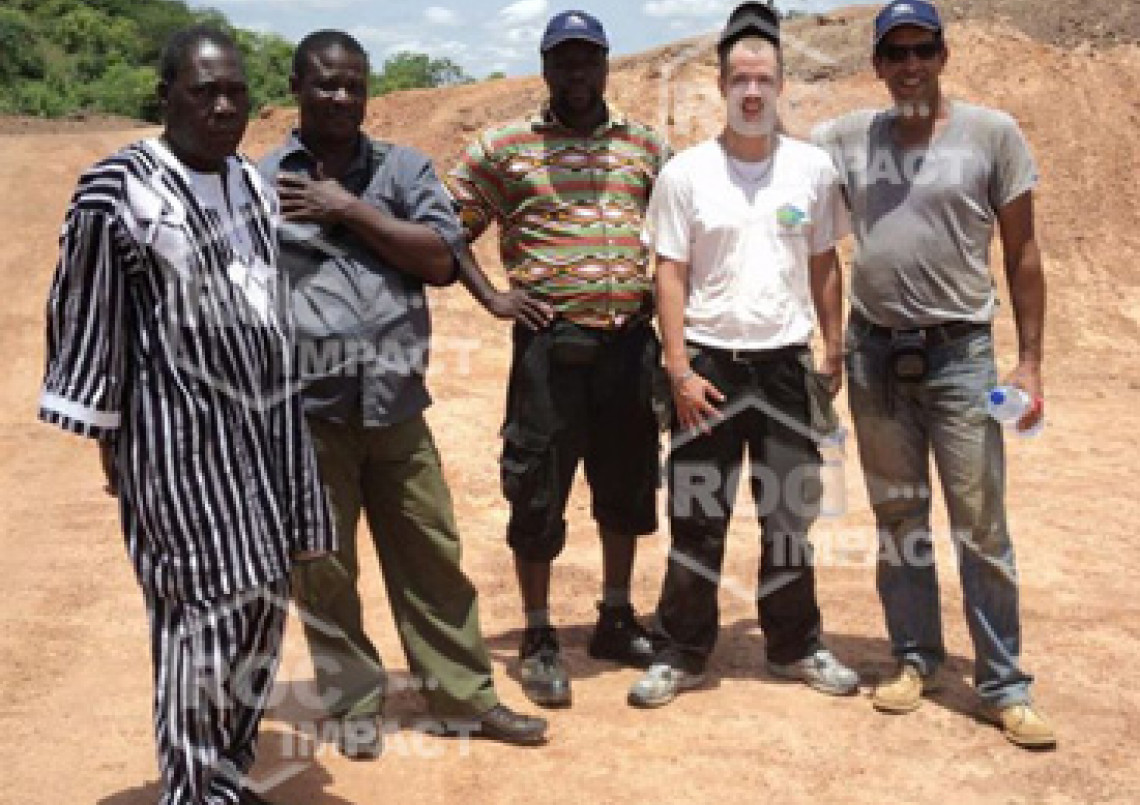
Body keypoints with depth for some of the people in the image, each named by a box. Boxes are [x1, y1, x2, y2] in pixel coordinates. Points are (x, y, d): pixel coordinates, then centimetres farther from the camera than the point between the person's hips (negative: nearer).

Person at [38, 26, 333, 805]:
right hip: (180, 430, -7)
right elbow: (88, 317, -8)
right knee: (206, 606, -4)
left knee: (266, 596, 12)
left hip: (268, 418, 7)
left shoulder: (255, 184, 10)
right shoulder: (117, 190, -11)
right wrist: (107, 437, -6)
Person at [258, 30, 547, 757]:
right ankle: (356, 703, 26)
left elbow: (442, 260, -5)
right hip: (305, 410, -1)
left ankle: (465, 693, 23)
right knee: (324, 568, 9)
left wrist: (351, 211, -9)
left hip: (397, 403, 2)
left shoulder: (404, 168, 7)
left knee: (431, 555, 10)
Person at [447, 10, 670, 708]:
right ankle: (540, 639, 15)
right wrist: (491, 297, -5)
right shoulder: (502, 147, 2)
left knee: (628, 486, 13)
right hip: (550, 343, -3)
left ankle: (616, 618, 31)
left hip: (631, 341, 4)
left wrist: (670, 289, 6)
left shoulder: (647, 145, 11)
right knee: (538, 492, 1)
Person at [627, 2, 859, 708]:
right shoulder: (685, 172, -3)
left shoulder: (813, 167, 3)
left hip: (787, 363, 2)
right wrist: (680, 370, -9)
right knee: (697, 516, 5)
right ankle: (682, 655, 18)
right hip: (709, 363, -2)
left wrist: (834, 353, 5)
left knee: (791, 513, 12)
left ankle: (795, 646, 28)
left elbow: (825, 267, 9)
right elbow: (670, 274, -3)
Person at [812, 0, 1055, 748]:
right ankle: (916, 658, 26)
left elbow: (1022, 254, 0)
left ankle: (1004, 685, 11)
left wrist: (1031, 361, -4)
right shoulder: (846, 137, 5)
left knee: (981, 526, 0)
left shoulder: (992, 133, -2)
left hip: (959, 353, -3)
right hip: (874, 353, 3)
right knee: (899, 518, 13)